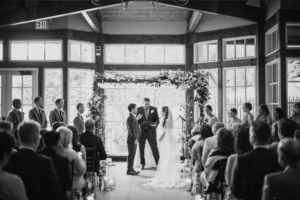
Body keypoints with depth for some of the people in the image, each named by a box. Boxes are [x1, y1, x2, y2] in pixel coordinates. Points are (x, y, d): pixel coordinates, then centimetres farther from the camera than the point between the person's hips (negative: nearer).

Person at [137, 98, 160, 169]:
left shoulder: (154, 109, 0)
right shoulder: (139, 109, 1)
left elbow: (157, 120, 3)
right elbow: (137, 120, 2)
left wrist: (155, 124, -19)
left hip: (151, 132, -1)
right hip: (141, 132, 1)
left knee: (154, 148, -5)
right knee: (141, 148, 3)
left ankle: (158, 163, 4)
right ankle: (143, 164, 14)